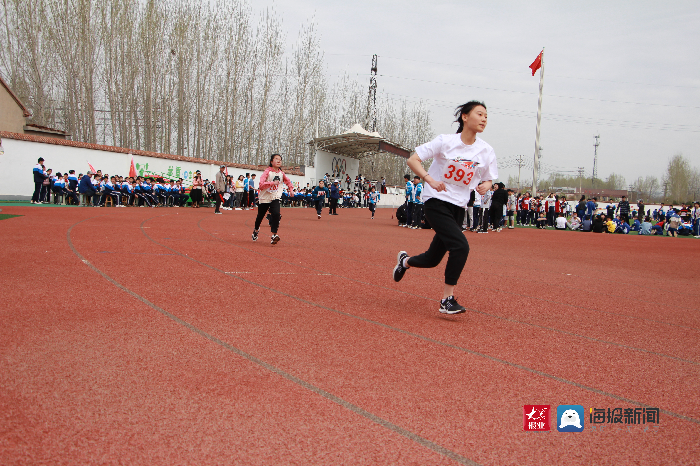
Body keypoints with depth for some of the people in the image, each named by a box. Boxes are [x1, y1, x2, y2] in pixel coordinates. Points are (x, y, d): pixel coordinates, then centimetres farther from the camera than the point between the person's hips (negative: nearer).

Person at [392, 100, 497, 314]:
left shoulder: (487, 151, 2)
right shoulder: (446, 141, -9)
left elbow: (488, 179, 13)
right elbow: (412, 160, -11)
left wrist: (485, 186, -12)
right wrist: (430, 179, -27)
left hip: (458, 208, 6)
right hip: (436, 202, -5)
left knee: (432, 259, 10)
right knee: (461, 246, -24)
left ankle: (405, 261, 44)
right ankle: (447, 300, -11)